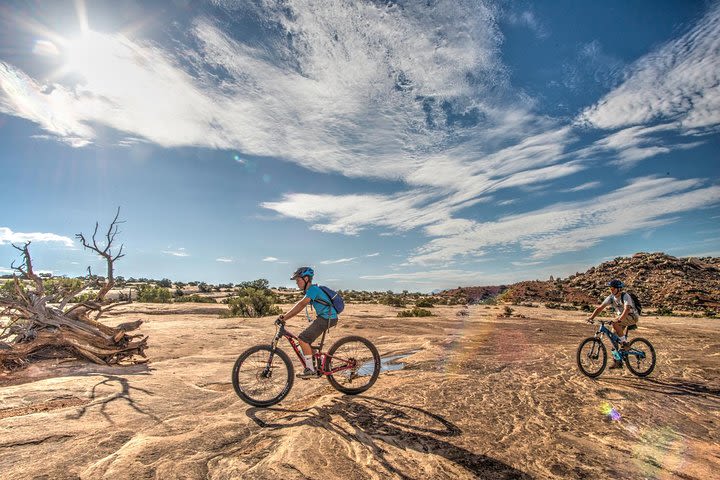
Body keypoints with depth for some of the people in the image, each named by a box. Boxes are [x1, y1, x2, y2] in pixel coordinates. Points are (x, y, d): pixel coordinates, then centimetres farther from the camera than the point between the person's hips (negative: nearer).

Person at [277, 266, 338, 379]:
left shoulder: (313, 289, -14)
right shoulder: (309, 290, 16)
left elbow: (301, 305, -27)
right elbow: (299, 306, 13)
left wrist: (285, 316, -29)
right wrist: (285, 316, 2)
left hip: (327, 318, -10)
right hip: (323, 318, 10)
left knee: (303, 339, -13)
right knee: (306, 340, 13)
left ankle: (311, 370, -6)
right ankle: (316, 365, 23)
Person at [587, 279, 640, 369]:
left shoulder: (625, 296, -25)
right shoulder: (611, 297, -7)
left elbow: (627, 309, -39)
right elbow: (600, 308, -10)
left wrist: (619, 320, -53)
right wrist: (591, 317, -23)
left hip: (632, 317, -7)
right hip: (621, 317, 7)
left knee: (615, 324, -34)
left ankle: (624, 343, -14)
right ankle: (618, 361, 5)